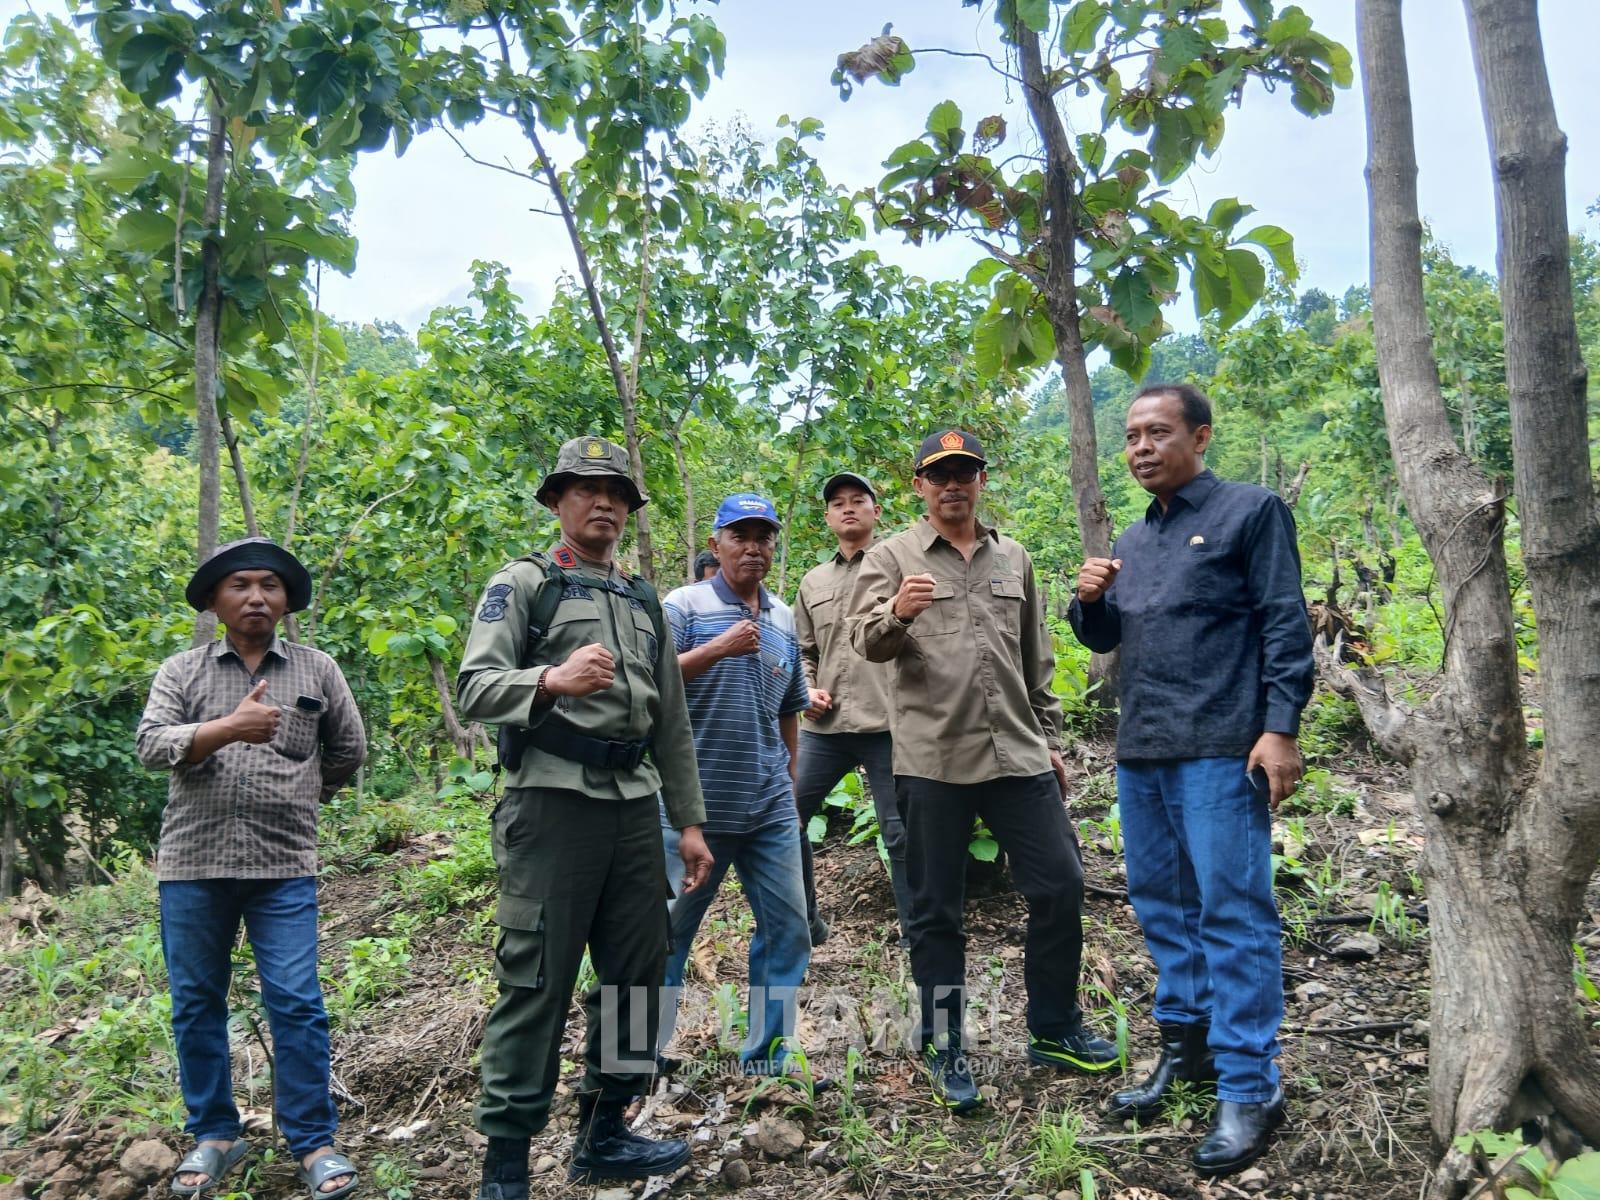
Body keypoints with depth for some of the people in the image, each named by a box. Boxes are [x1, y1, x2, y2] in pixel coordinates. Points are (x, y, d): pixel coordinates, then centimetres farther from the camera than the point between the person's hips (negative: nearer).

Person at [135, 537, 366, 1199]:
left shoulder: (317, 671, 7)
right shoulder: (181, 671, 6)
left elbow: (348, 752, 16)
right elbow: (152, 744, -9)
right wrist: (228, 727, -24)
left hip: (284, 867, -1)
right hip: (192, 863, 1)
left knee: (296, 1003, -2)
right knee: (196, 1003, 10)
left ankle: (313, 1142, 10)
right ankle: (214, 1135, 26)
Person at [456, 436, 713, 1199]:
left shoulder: (645, 602, 19)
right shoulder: (522, 584, 2)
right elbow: (475, 689, -12)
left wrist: (688, 820, 16)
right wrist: (552, 680, -31)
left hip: (634, 807, 6)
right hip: (552, 802, -6)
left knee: (636, 975, 10)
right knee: (535, 982, -3)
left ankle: (603, 1136, 26)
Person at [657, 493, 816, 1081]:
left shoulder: (784, 619, 13)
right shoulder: (684, 606, -5)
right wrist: (718, 649, -24)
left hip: (770, 807, 6)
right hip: (696, 804, -5)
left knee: (788, 928, 7)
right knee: (671, 928, 6)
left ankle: (769, 1052, 22)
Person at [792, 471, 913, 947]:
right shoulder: (813, 582, 17)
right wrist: (807, 689, 6)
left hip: (887, 726, -5)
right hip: (825, 728, 5)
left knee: (901, 833, 1)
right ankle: (804, 922, 22)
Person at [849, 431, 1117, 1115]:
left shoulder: (1013, 559, 14)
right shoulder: (892, 557, 2)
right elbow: (866, 641, -10)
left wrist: (1049, 739, 19)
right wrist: (896, 613, -31)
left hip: (1018, 756, 4)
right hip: (931, 762, -3)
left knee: (1060, 887, 5)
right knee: (936, 910, 6)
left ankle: (1055, 1032, 25)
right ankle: (944, 1051, 21)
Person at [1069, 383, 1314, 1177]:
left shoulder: (1251, 511, -1)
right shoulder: (1132, 540, 17)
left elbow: (1285, 625, -6)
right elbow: (1104, 639, 22)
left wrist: (1280, 728, -15)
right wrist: (1089, 601, 0)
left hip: (1219, 751, -7)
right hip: (1140, 752, 7)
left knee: (1232, 914, -5)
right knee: (1161, 905, 13)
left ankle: (1249, 1089, 3)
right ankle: (1185, 1045, 27)